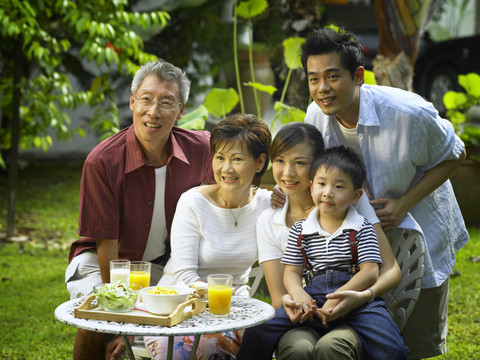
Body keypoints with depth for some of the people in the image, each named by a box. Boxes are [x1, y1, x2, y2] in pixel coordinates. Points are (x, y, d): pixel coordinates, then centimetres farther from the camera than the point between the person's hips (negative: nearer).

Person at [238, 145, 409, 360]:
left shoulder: (362, 228, 5)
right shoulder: (300, 231, 13)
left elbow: (370, 272, -5)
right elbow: (291, 271, 11)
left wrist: (339, 297, -19)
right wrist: (298, 293, -13)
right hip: (314, 299, 2)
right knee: (257, 332, -13)